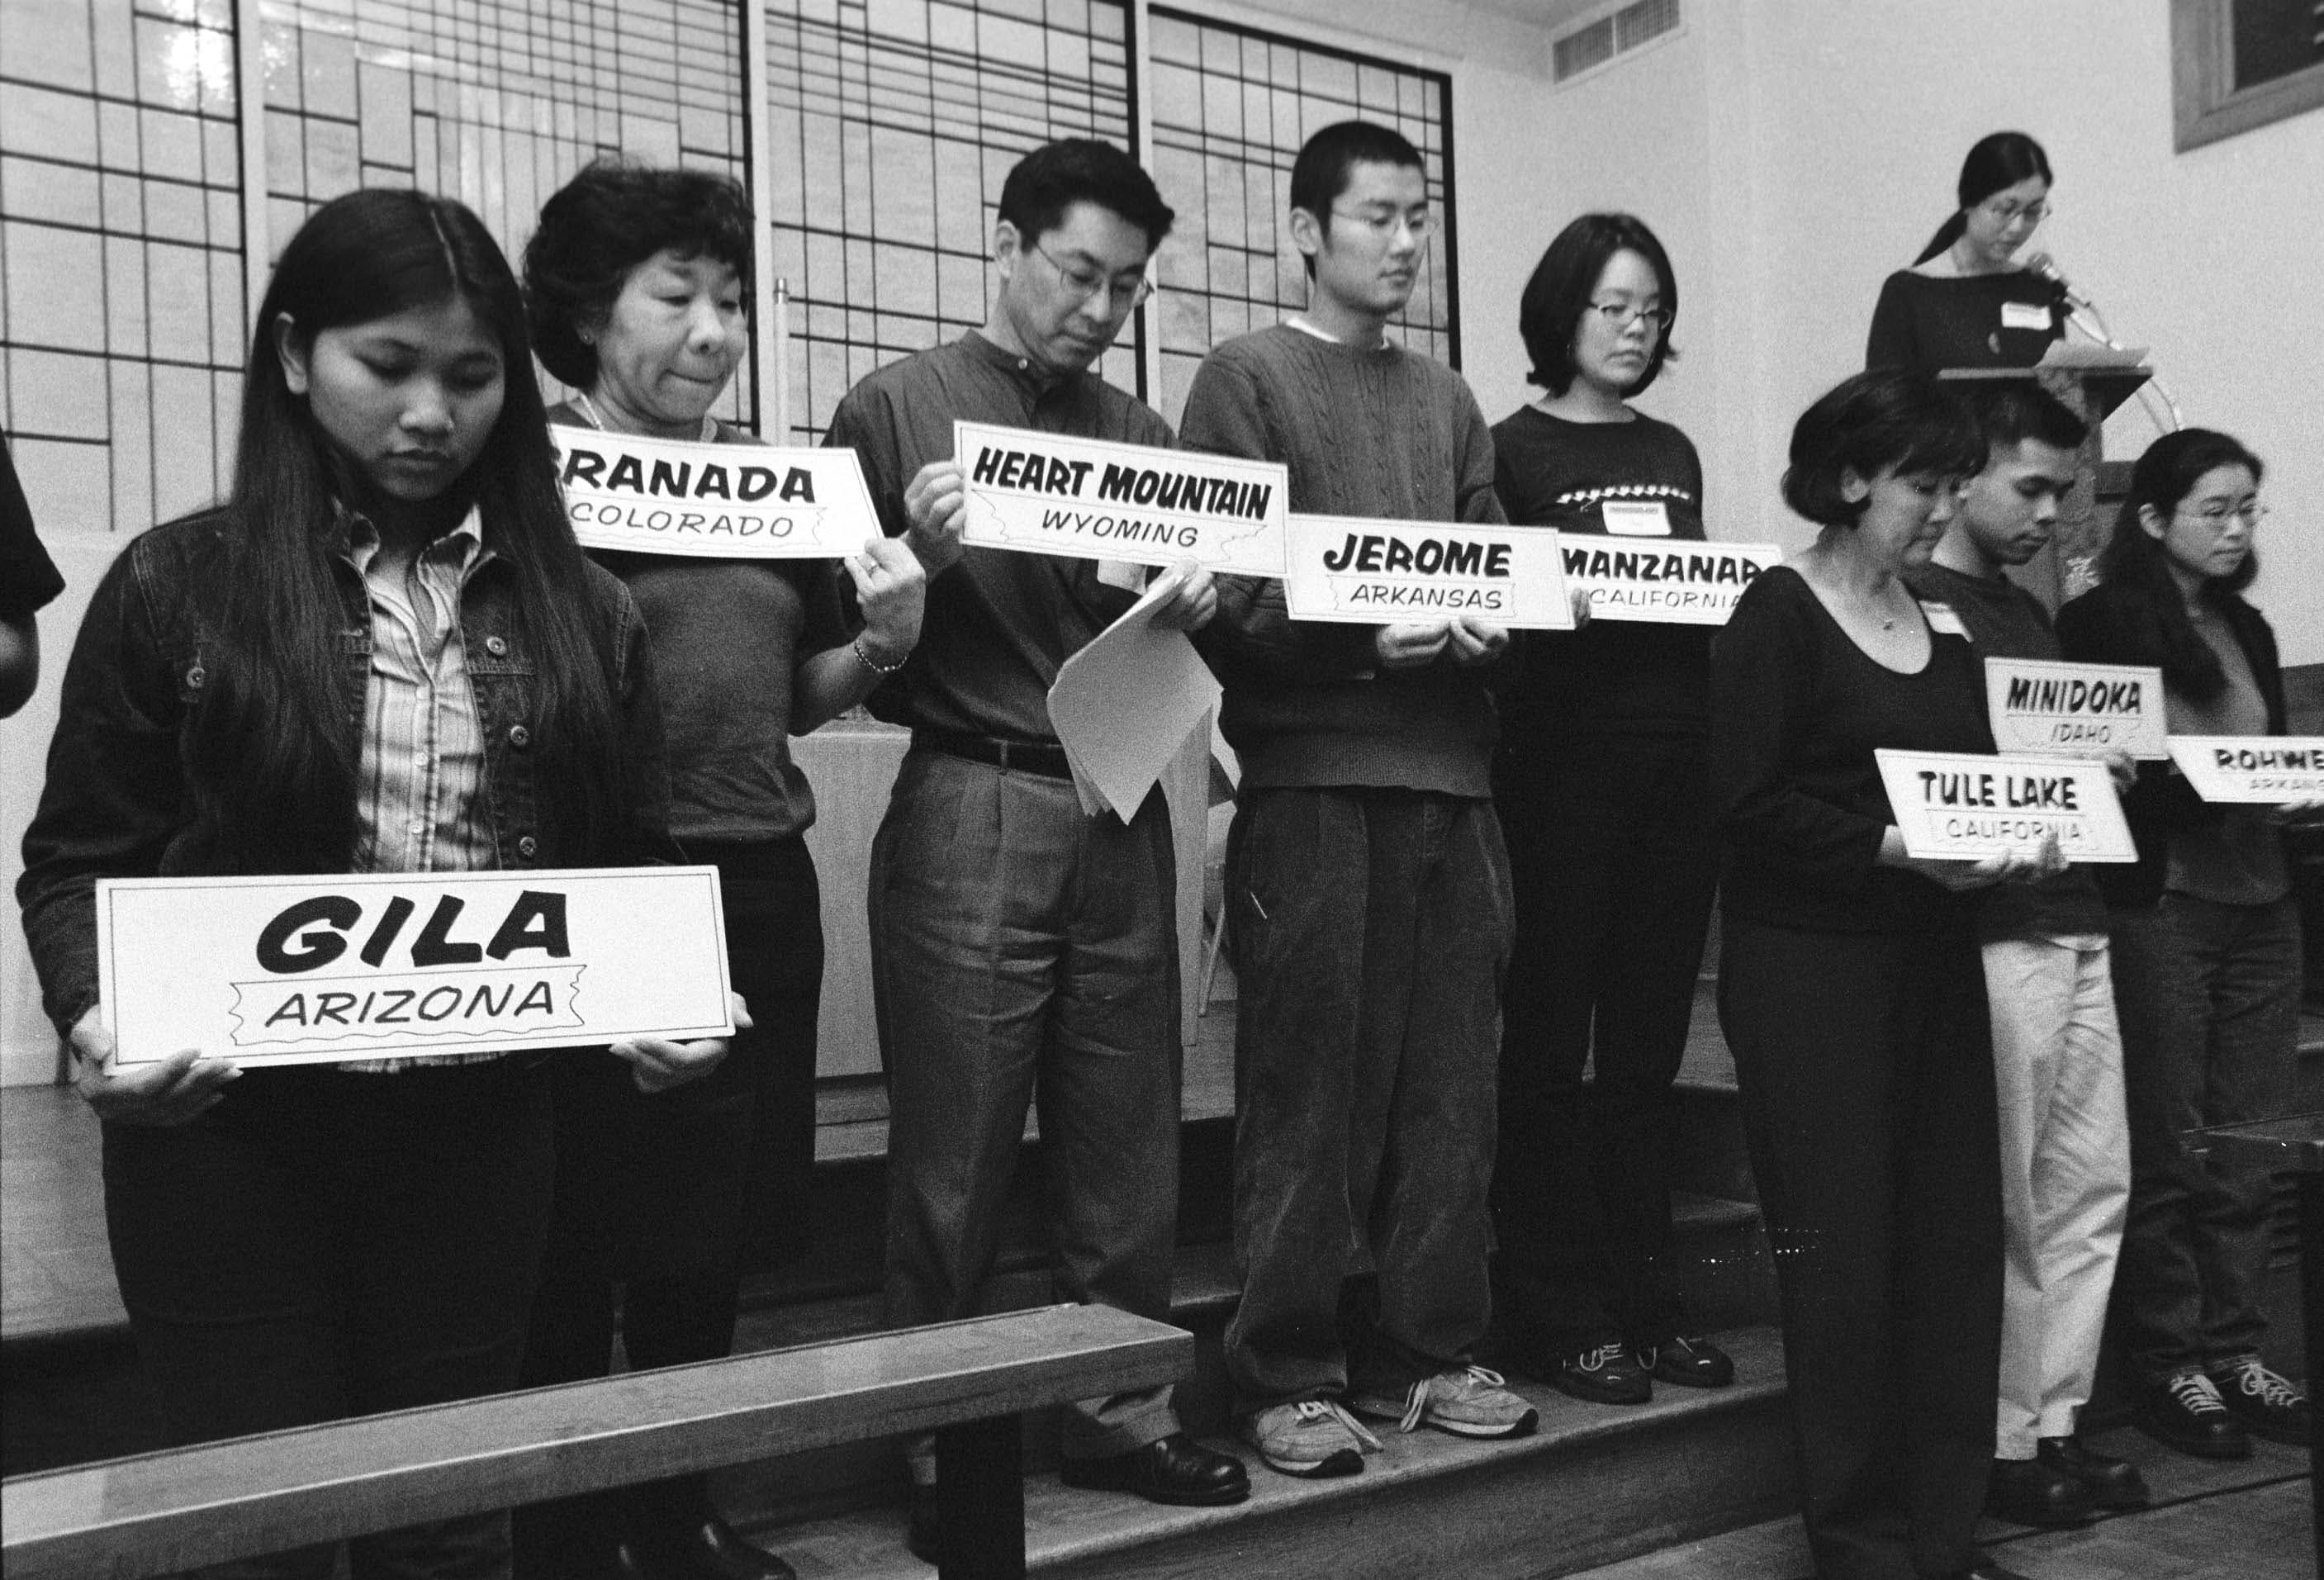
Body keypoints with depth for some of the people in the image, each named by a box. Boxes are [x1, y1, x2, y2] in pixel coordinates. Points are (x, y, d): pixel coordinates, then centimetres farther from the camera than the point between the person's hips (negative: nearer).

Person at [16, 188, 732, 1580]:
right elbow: (80, 859, 2)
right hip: (228, 1123, -2)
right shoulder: (177, 587, -2)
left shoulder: (580, 610, 5)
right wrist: (97, 1016, -16)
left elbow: (633, 864, 9)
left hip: (482, 1124, 2)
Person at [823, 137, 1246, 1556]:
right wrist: (918, 560, -19)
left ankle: (1126, 1413, 24)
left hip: (1124, 813, 4)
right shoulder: (899, 408, 1)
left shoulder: (1143, 436, 15)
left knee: (1129, 1146, 9)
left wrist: (1195, 611, -4)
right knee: (956, 1159, 2)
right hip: (970, 813, -4)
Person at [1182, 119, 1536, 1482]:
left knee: (1451, 1083, 7)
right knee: (1308, 1087, -2)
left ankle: (1431, 1353, 19)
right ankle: (1288, 1378, 9)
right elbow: (1228, 593, -6)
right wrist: (1368, 636, -18)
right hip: (1313, 776, -5)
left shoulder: (1451, 401, 20)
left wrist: (1483, 627, -4)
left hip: (1453, 772, 5)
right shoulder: (1246, 379, 4)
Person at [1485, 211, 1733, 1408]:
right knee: (1549, 1045, -1)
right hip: (1562, 759, -5)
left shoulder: (1673, 452, 18)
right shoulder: (1515, 449, 1)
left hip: (1678, 759, 6)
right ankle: (1551, 1311, 8)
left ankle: (1638, 1294, 18)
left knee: (1648, 1048, 9)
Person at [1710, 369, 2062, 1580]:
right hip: (1812, 968, -7)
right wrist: (1896, 846, -20)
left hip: (1936, 960, 7)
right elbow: (1749, 805, -14)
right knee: (1844, 1253, -1)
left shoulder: (1943, 625, 15)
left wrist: (2012, 839, -3)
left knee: (1956, 1237, 7)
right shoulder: (1778, 615, -6)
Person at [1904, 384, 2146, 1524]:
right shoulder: (1911, 606, -7)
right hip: (1994, 939, -9)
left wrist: (2104, 769, 8)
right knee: (2005, 1207, -1)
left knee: (2094, 1187, 12)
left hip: (2075, 927, 9)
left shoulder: (2030, 614, 21)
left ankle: (2054, 1420, 23)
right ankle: (2000, 1444, 12)